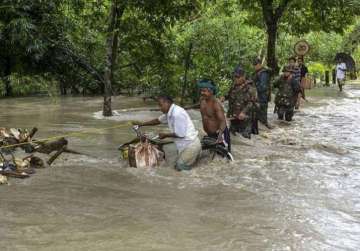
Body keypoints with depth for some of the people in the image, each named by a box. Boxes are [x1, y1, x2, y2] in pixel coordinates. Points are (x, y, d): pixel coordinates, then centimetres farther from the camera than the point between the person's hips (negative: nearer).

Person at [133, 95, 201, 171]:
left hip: (190, 145, -10)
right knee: (178, 165, 16)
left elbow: (180, 134, -21)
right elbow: (158, 120, 24)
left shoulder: (177, 114, -24)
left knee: (179, 167, -7)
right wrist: (142, 124, 20)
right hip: (185, 145, 10)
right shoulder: (169, 113, 6)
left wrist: (165, 135, -6)